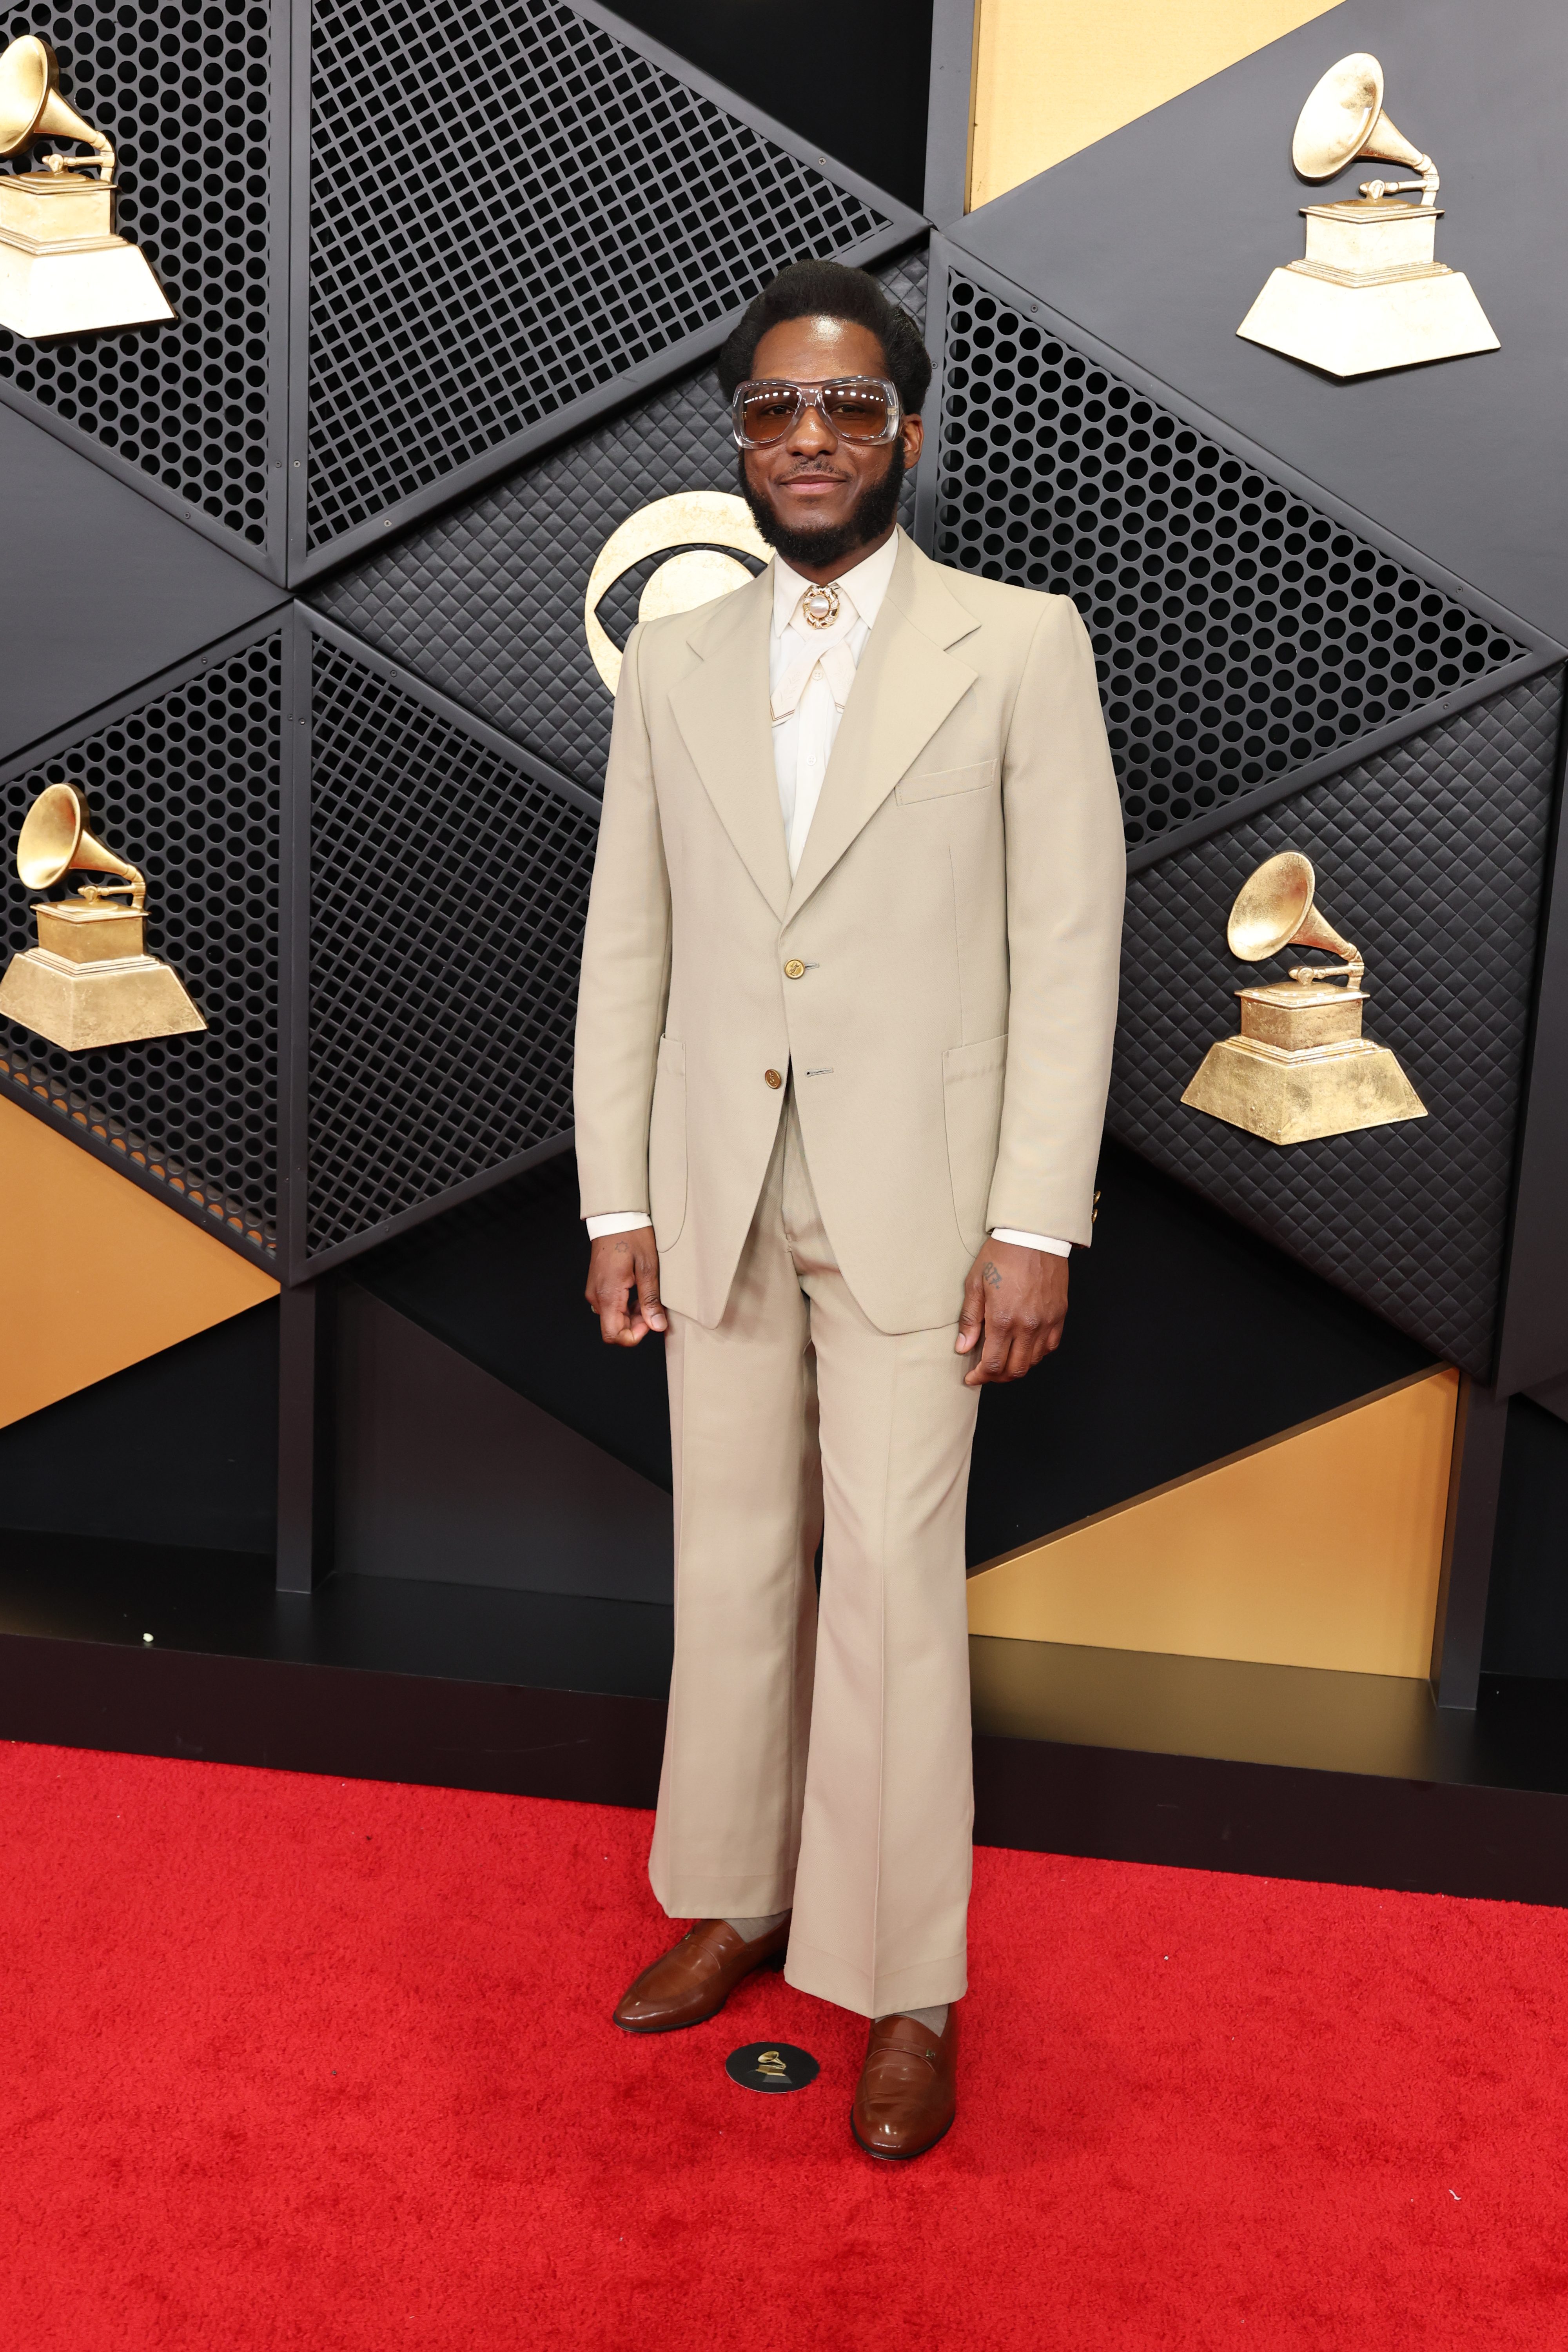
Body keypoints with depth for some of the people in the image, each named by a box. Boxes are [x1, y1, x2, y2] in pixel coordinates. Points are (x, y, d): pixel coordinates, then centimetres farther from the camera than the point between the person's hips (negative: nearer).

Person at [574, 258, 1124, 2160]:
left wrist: (1035, 1222, -11)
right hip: (714, 1193, 4)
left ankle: (908, 1988, 16)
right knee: (732, 1560, 13)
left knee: (894, 1578, -1)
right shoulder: (673, 659, 8)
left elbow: (1070, 945, -5)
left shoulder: (1021, 645, -2)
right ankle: (734, 1900, 31)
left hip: (915, 1192, -3)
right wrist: (615, 1199, 2)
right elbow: (625, 941, 7)